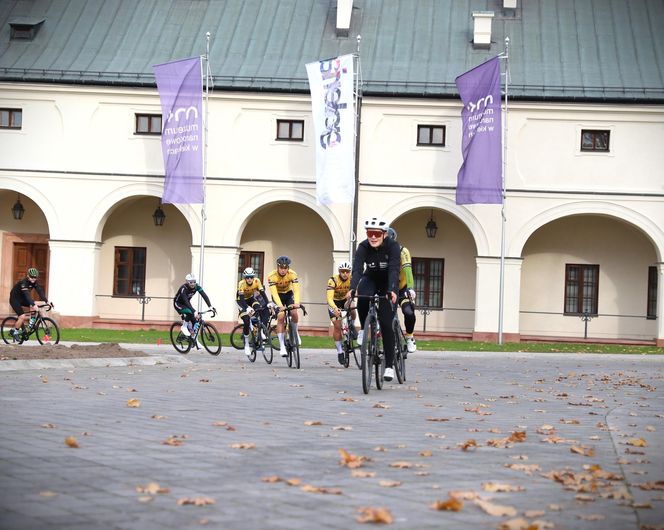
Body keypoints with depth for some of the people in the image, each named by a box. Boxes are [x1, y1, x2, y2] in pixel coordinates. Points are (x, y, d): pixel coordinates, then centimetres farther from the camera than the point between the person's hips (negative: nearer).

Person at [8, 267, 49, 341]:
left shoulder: (35, 282, -9)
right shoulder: (23, 282, -31)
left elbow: (40, 291, -17)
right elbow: (27, 295, -41)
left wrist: (46, 301, -31)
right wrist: (33, 304, -52)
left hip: (22, 299, 7)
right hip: (14, 299, -7)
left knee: (34, 305, -18)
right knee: (22, 317, -18)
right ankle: (14, 331, 1)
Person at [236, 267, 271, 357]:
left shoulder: (257, 281, -23)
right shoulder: (241, 284, -30)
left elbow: (263, 293, -28)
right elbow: (241, 299, -37)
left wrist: (268, 303, -43)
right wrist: (247, 308, -52)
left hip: (251, 298, 3)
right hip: (242, 300, -3)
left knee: (264, 310, -26)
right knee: (246, 322, -19)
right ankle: (247, 344, -5)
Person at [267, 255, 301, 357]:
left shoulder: (292, 274, -25)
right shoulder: (272, 276, -29)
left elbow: (296, 289, -34)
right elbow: (274, 292, -36)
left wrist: (296, 303, -52)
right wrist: (280, 306, -51)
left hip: (288, 294, 2)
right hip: (278, 296, -2)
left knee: (294, 313, -22)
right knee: (280, 316, -20)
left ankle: (295, 333, 9)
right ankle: (282, 346, -18)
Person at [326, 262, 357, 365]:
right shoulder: (333, 280, -29)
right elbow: (329, 298, -38)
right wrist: (335, 308, -55)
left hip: (345, 300, 2)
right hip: (334, 302, -2)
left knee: (352, 310, -29)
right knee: (337, 325, -14)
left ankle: (351, 327, 2)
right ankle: (339, 351, -4)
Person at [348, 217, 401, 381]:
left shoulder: (392, 246, -27)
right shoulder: (363, 247, -22)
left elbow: (394, 270, -37)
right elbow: (357, 269, -33)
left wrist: (392, 290, -54)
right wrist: (352, 289, -50)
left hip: (387, 283, -2)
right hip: (370, 279, 2)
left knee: (386, 323, -12)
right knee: (362, 298, -35)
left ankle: (389, 365, -5)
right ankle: (363, 329, -8)